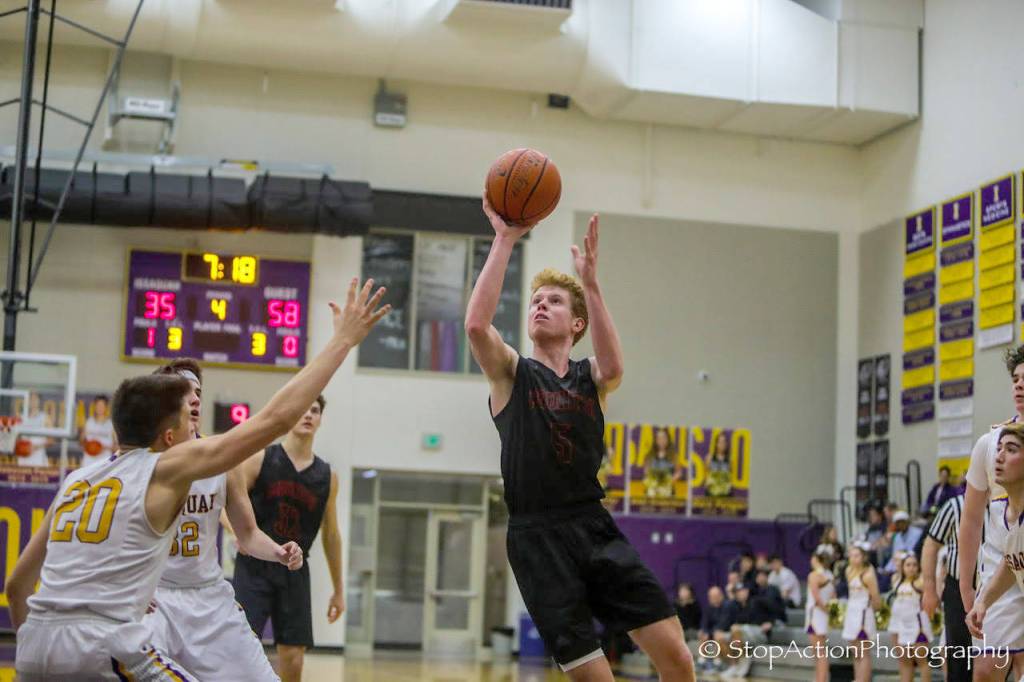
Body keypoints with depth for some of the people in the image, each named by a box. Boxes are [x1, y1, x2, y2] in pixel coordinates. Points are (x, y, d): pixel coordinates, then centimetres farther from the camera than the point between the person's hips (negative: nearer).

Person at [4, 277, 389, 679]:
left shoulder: (76, 480, 19)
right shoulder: (168, 467, 1)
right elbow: (277, 417, -1)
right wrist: (343, 339, 6)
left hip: (33, 648, 7)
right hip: (102, 645, -7)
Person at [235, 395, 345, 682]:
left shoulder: (327, 476, 7)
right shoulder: (260, 459, -2)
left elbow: (331, 535, 14)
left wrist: (338, 589, 16)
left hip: (294, 571, 3)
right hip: (254, 565, -3)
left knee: (294, 656, 3)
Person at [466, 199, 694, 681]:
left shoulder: (590, 378, 10)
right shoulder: (511, 373, 5)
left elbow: (613, 366, -16)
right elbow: (476, 323, -16)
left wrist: (589, 281, -22)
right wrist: (504, 240, -17)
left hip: (594, 527, 2)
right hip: (537, 537, -2)